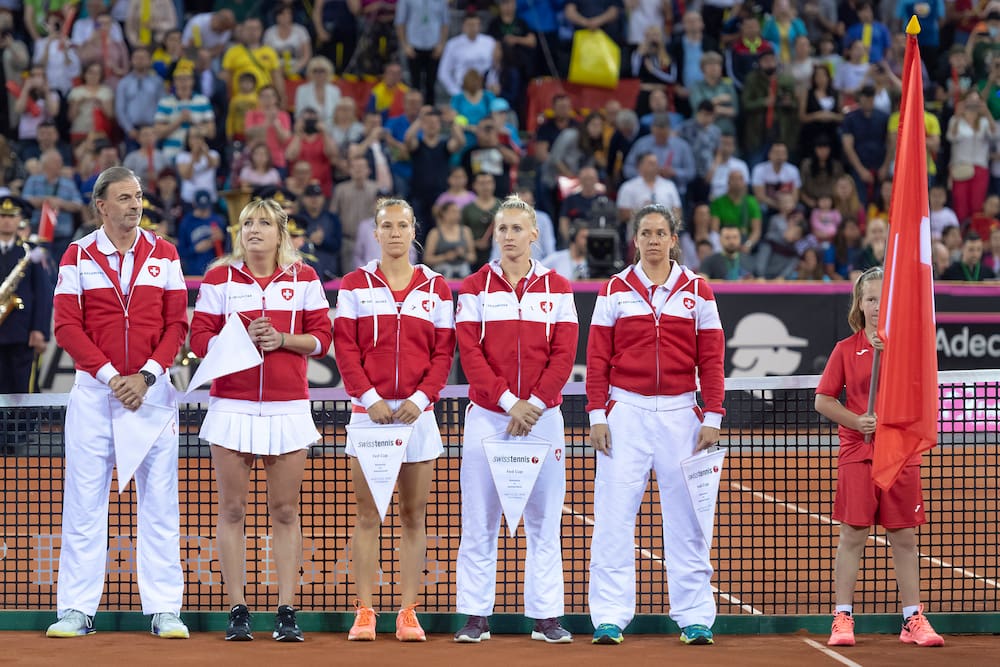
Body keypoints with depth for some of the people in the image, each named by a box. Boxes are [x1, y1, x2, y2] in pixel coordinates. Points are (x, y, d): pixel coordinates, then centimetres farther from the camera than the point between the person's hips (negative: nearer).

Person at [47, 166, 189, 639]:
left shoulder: (163, 254, 7)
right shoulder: (77, 256, 3)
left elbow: (177, 323, 3)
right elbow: (67, 326, -3)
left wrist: (146, 376, -10)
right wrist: (111, 376, -13)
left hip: (152, 391, 1)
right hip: (93, 389, -1)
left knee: (159, 502, 1)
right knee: (83, 502, 0)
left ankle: (165, 610, 4)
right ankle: (77, 610, 4)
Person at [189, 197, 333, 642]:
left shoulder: (304, 279, 7)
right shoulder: (219, 279, 5)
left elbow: (321, 338, 5)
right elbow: (199, 338, 1)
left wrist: (282, 339, -11)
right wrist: (243, 338, -14)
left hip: (288, 406, 0)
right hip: (232, 404, 0)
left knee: (285, 511, 1)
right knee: (232, 510, -1)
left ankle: (286, 612, 3)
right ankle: (237, 611, 2)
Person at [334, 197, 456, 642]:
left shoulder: (435, 287, 8)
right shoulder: (355, 285, 5)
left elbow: (444, 351, 4)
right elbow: (345, 347, 0)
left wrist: (421, 398, -10)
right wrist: (370, 398, -12)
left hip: (416, 411, 1)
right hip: (368, 410, -1)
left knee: (414, 515, 2)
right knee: (367, 515, -1)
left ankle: (408, 612, 4)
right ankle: (364, 611, 0)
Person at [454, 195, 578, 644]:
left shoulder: (556, 288, 6)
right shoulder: (475, 287, 4)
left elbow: (564, 354, 0)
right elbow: (470, 353, -3)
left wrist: (535, 404, -11)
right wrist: (509, 402, -12)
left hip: (542, 416, 1)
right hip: (487, 415, -1)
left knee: (544, 521, 2)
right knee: (479, 522, 0)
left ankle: (546, 618, 6)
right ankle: (476, 617, 4)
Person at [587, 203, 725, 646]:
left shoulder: (697, 291, 7)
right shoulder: (615, 290, 6)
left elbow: (711, 360, 5)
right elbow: (598, 358, 5)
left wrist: (712, 418, -1)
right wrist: (597, 415, -3)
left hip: (680, 414, 1)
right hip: (626, 413, 0)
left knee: (686, 518, 2)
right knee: (613, 516, -5)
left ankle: (694, 618, 7)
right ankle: (609, 619, -2)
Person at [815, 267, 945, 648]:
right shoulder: (846, 349, 3)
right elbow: (823, 401, 4)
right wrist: (856, 421, -12)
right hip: (857, 454, -1)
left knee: (904, 537, 4)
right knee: (853, 535, -2)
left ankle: (912, 620, 9)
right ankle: (843, 618, 2)